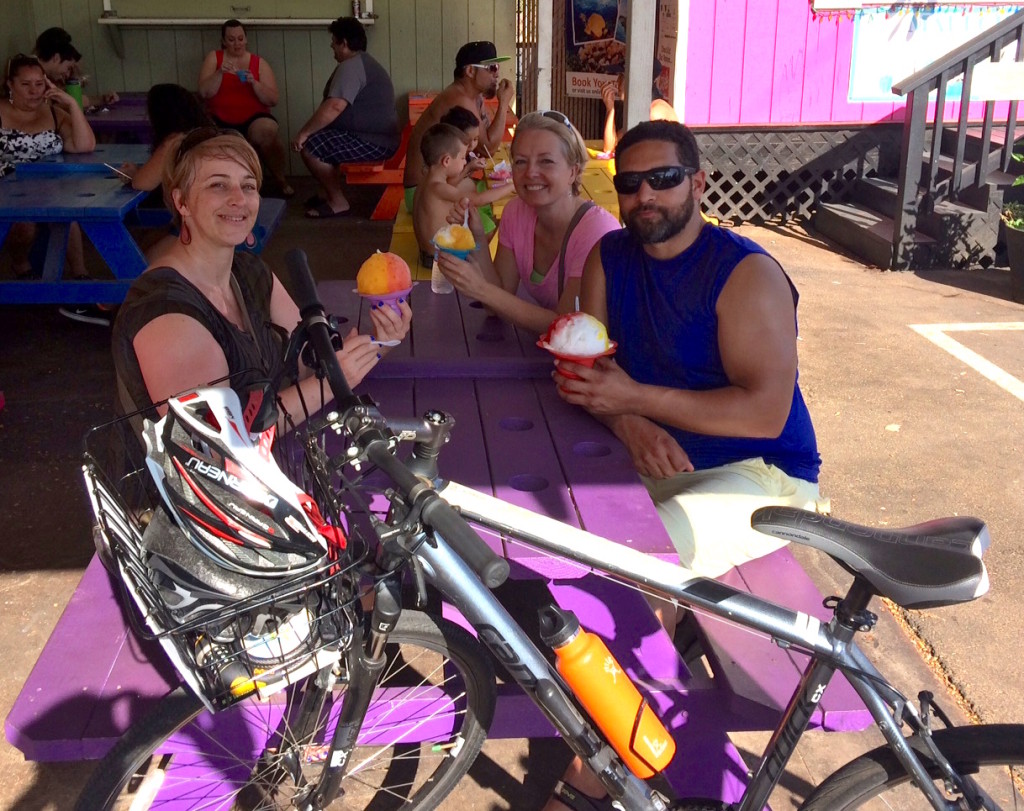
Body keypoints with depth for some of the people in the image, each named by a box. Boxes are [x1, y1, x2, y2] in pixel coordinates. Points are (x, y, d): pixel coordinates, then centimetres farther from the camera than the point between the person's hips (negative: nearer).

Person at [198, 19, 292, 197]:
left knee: (268, 132, -34)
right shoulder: (213, 58, 8)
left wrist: (254, 83, -18)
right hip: (220, 119, 1)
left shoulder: (259, 62, 7)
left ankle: (280, 179, -9)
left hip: (253, 118, 0)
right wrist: (220, 73, -19)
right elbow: (204, 93, -4)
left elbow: (273, 100, -1)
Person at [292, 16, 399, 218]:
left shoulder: (351, 66, -16)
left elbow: (334, 107, -28)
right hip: (378, 139, 11)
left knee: (309, 146, -14)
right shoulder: (363, 63, 19)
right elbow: (340, 106, 24)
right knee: (317, 140, 20)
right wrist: (310, 131, 21)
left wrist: (304, 132, -20)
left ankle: (338, 203, -5)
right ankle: (332, 195, 22)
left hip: (373, 143, -11)